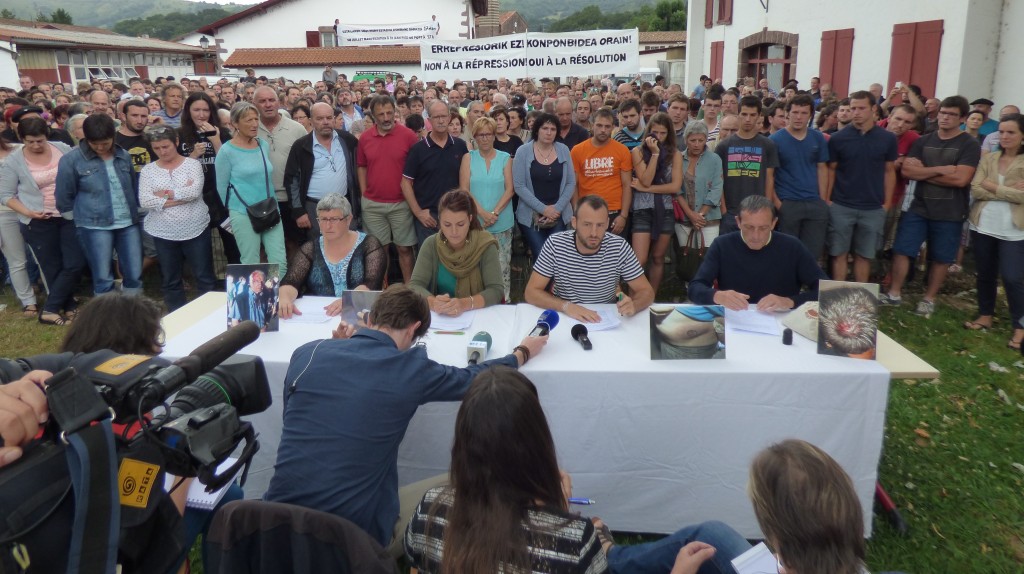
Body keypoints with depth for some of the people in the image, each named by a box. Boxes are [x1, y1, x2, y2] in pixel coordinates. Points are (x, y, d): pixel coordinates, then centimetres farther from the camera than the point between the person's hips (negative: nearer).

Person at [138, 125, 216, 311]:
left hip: (196, 230, -2)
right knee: (170, 281, 11)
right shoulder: (148, 170, 3)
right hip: (163, 233, 2)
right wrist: (182, 195, -15)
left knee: (205, 277, 5)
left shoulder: (192, 164, -1)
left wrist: (165, 194, -10)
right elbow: (144, 201, -11)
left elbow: (195, 191, -17)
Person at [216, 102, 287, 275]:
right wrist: (227, 216, 6)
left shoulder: (264, 146, 8)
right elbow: (221, 187, 0)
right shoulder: (227, 151, -7)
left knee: (280, 262, -1)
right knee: (251, 265, 1)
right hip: (243, 214, -4)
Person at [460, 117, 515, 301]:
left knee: (502, 266, 3)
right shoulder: (468, 158, 5)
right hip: (475, 222, 0)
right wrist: (483, 213, -15)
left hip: (502, 223, 0)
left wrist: (495, 213, -14)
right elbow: (464, 190, -3)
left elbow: (509, 190, -1)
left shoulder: (505, 158, 6)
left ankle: (504, 302, 13)